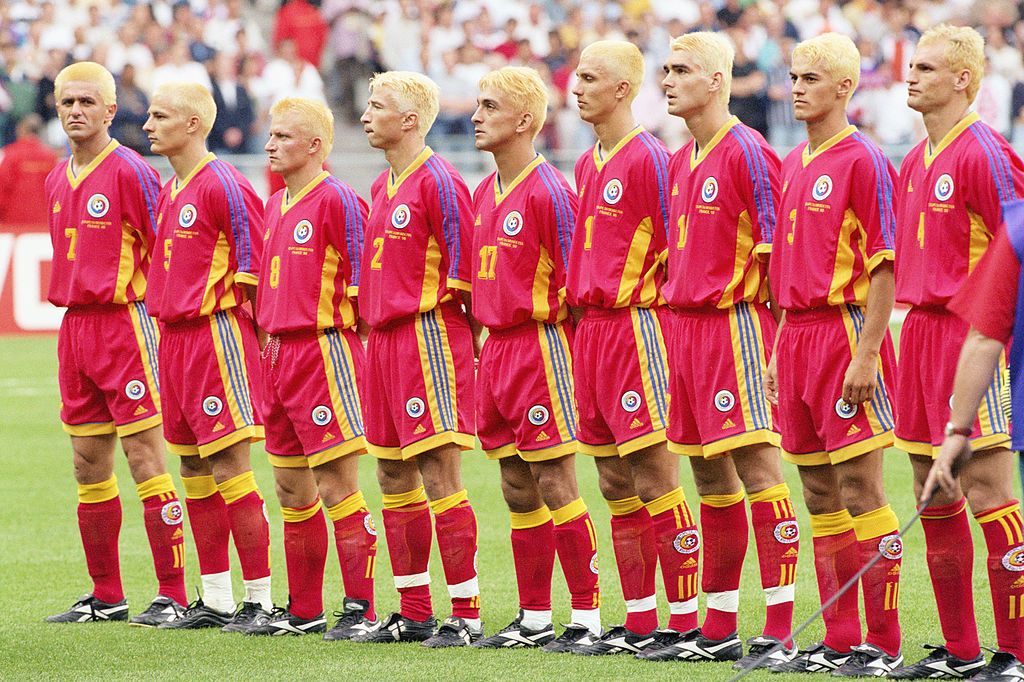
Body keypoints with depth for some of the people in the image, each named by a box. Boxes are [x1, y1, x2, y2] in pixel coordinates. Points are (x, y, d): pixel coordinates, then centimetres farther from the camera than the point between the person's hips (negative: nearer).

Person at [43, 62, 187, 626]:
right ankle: (105, 596, 16)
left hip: (124, 321, -8)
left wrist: (154, 317, -10)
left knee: (144, 456, -8)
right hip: (74, 324, 8)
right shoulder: (57, 180, 14)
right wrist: (74, 303, 18)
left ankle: (172, 595, -7)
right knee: (89, 466, 9)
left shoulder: (130, 172, -9)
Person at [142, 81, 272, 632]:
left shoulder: (224, 186, -12)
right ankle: (215, 600, 17)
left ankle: (260, 599, -4)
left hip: (218, 334, -9)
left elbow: (254, 267, -12)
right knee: (194, 469, 11)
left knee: (229, 467, -8)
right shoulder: (168, 193, 16)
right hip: (175, 338, 9)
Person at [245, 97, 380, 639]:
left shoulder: (336, 199, -11)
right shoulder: (275, 205, 16)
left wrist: (342, 330, -11)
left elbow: (360, 279, -11)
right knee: (291, 488, 12)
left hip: (325, 347, -9)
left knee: (336, 484, -8)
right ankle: (303, 610, 19)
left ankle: (360, 608, -5)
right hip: (279, 351, 9)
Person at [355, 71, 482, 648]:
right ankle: (414, 614, 17)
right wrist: (376, 326, 19)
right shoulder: (383, 187, 16)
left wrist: (465, 337, -11)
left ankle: (467, 615, -8)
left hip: (429, 338, -10)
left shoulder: (438, 182, -11)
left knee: (439, 473, -10)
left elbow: (461, 273, -12)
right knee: (394, 477, 11)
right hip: (384, 341, 10)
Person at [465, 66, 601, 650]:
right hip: (496, 349, 8)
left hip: (538, 346, -8)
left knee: (555, 485, -6)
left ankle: (587, 616, -2)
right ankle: (534, 619, 15)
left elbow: (574, 284, -13)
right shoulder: (484, 194, 14)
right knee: (519, 490, 10)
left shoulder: (549, 191, -12)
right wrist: (487, 339, 16)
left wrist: (559, 354, -13)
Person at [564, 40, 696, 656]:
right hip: (590, 327, 9)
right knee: (617, 484, 10)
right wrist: (582, 311, 17)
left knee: (655, 478, -8)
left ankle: (686, 621, -6)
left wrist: (650, 308, -12)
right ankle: (639, 623, 14)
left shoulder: (650, 159, -10)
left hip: (635, 324, -9)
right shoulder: (588, 165, 16)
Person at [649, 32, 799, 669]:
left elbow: (776, 251, -13)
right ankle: (718, 630, 17)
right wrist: (675, 324, 17)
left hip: (735, 324, -9)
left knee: (757, 467, -10)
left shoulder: (747, 152, -10)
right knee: (711, 475, 12)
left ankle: (780, 631, -12)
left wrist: (776, 343, -15)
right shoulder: (682, 162, 16)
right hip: (685, 326, 9)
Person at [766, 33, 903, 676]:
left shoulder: (863, 160, -9)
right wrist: (781, 351, 17)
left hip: (845, 329, -8)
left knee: (860, 490, -7)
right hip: (797, 335, 8)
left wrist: (866, 354, -18)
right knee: (821, 494, 9)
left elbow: (884, 264, -13)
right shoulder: (794, 165, 15)